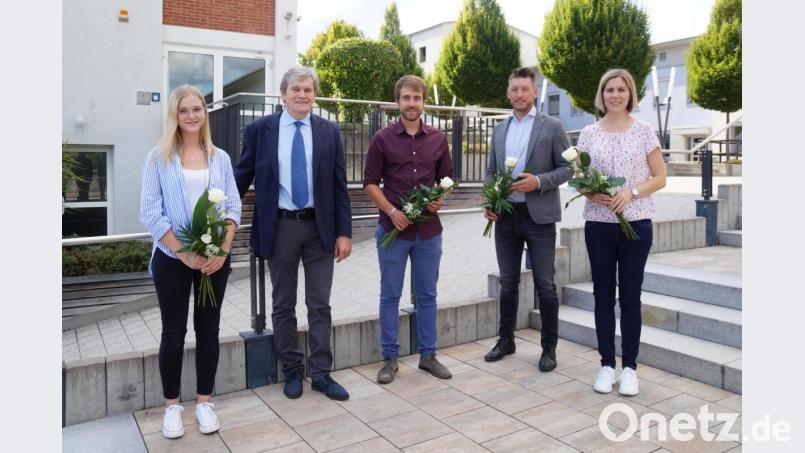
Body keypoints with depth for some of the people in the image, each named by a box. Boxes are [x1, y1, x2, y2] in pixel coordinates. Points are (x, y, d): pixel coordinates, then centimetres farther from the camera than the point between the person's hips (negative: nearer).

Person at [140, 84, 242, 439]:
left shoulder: (220, 158, 7)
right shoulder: (158, 157, -1)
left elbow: (233, 207, 3)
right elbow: (150, 212, -6)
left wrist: (222, 250, -11)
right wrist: (184, 253, -14)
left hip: (214, 258, 2)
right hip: (172, 258, -2)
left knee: (208, 329, 9)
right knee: (173, 332, 6)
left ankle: (204, 402, 22)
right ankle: (172, 406, 21)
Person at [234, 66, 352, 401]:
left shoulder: (329, 131, 3)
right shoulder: (260, 130, 0)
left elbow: (339, 185, 2)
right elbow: (242, 177, 5)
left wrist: (344, 231, -2)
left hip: (320, 227, 1)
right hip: (280, 227, 0)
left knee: (320, 305, 6)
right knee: (283, 305, 10)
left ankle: (321, 373, 19)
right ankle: (292, 371, 25)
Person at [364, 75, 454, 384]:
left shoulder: (438, 139, 6)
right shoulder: (382, 139, -1)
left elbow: (447, 177, 13)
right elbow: (370, 182, -1)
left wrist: (441, 199, -8)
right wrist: (392, 211, -13)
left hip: (429, 229, 2)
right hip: (392, 228, -2)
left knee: (427, 294, 11)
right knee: (390, 295, 6)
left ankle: (428, 355, 23)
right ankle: (390, 358, 18)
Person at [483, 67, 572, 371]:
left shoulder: (551, 127, -1)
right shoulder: (500, 129, 12)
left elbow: (566, 168, -2)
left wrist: (539, 181, -19)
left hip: (539, 216, -4)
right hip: (505, 216, 4)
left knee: (544, 284, 2)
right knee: (508, 282, 13)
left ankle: (549, 347, 15)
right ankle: (506, 340, 26)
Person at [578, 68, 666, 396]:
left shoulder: (644, 131, 2)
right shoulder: (588, 134, 6)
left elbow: (660, 178, 2)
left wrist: (631, 191, -15)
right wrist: (591, 193, -13)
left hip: (636, 223, -1)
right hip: (598, 224, 2)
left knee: (630, 296, 4)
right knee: (603, 296, 7)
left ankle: (629, 367, 16)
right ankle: (607, 364, 19)